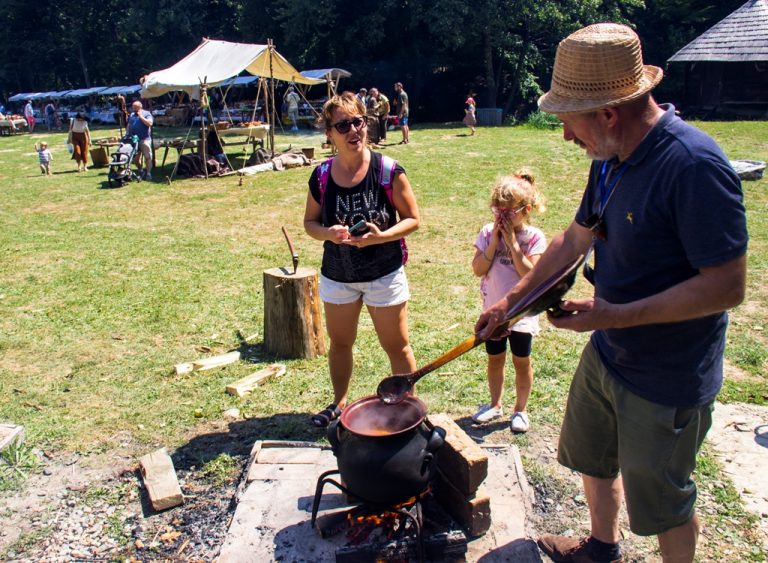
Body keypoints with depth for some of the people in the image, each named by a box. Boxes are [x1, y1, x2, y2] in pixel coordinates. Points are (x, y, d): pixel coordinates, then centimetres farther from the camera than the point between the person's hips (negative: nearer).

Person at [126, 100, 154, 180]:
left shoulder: (146, 114, 0)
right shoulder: (131, 115, 18)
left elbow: (149, 123, -17)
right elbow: (128, 126, 23)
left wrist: (140, 116, -14)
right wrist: (127, 135, 11)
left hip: (144, 139, -6)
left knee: (147, 157, -8)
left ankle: (148, 173, -4)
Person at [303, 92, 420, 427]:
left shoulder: (389, 171, -14)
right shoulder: (322, 176, -5)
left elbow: (413, 219, -8)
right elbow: (310, 222, 5)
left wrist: (382, 236, -26)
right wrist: (328, 232, -18)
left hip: (385, 274, -3)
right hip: (336, 275, 4)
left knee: (396, 346, 8)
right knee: (339, 343, 20)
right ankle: (339, 403, 42)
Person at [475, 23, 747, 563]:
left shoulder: (694, 165, -28)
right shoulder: (611, 160, -1)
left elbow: (727, 285, -28)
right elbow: (575, 240, 11)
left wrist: (616, 315, -28)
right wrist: (510, 301, 12)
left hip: (667, 380, -8)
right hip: (606, 354, 9)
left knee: (661, 500, 13)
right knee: (591, 457, 26)